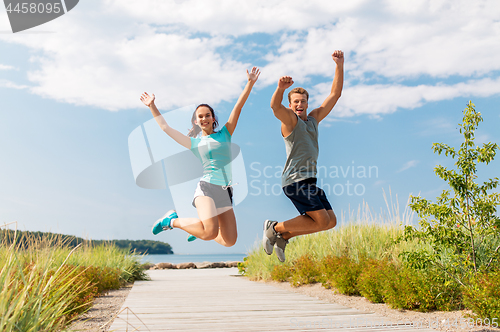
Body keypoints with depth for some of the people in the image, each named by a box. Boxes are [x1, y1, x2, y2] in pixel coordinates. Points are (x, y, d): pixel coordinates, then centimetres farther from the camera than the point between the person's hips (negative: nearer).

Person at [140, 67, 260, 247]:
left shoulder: (224, 134, 14)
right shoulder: (194, 142, 11)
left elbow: (238, 108, 6)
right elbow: (165, 127, 15)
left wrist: (250, 83, 0)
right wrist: (152, 106, 16)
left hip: (225, 191, 4)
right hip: (206, 187, -3)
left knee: (229, 241, 1)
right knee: (211, 233, -28)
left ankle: (200, 230, 29)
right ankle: (173, 220, -4)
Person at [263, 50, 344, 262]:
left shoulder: (314, 118, 17)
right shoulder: (290, 119, -2)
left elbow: (335, 94, 15)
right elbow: (275, 106, -26)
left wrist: (340, 66, 6)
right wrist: (280, 89, -46)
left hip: (308, 180, 8)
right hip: (295, 180, -8)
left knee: (331, 221, 8)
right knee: (322, 221, -13)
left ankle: (283, 236, 13)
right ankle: (275, 228, 1)